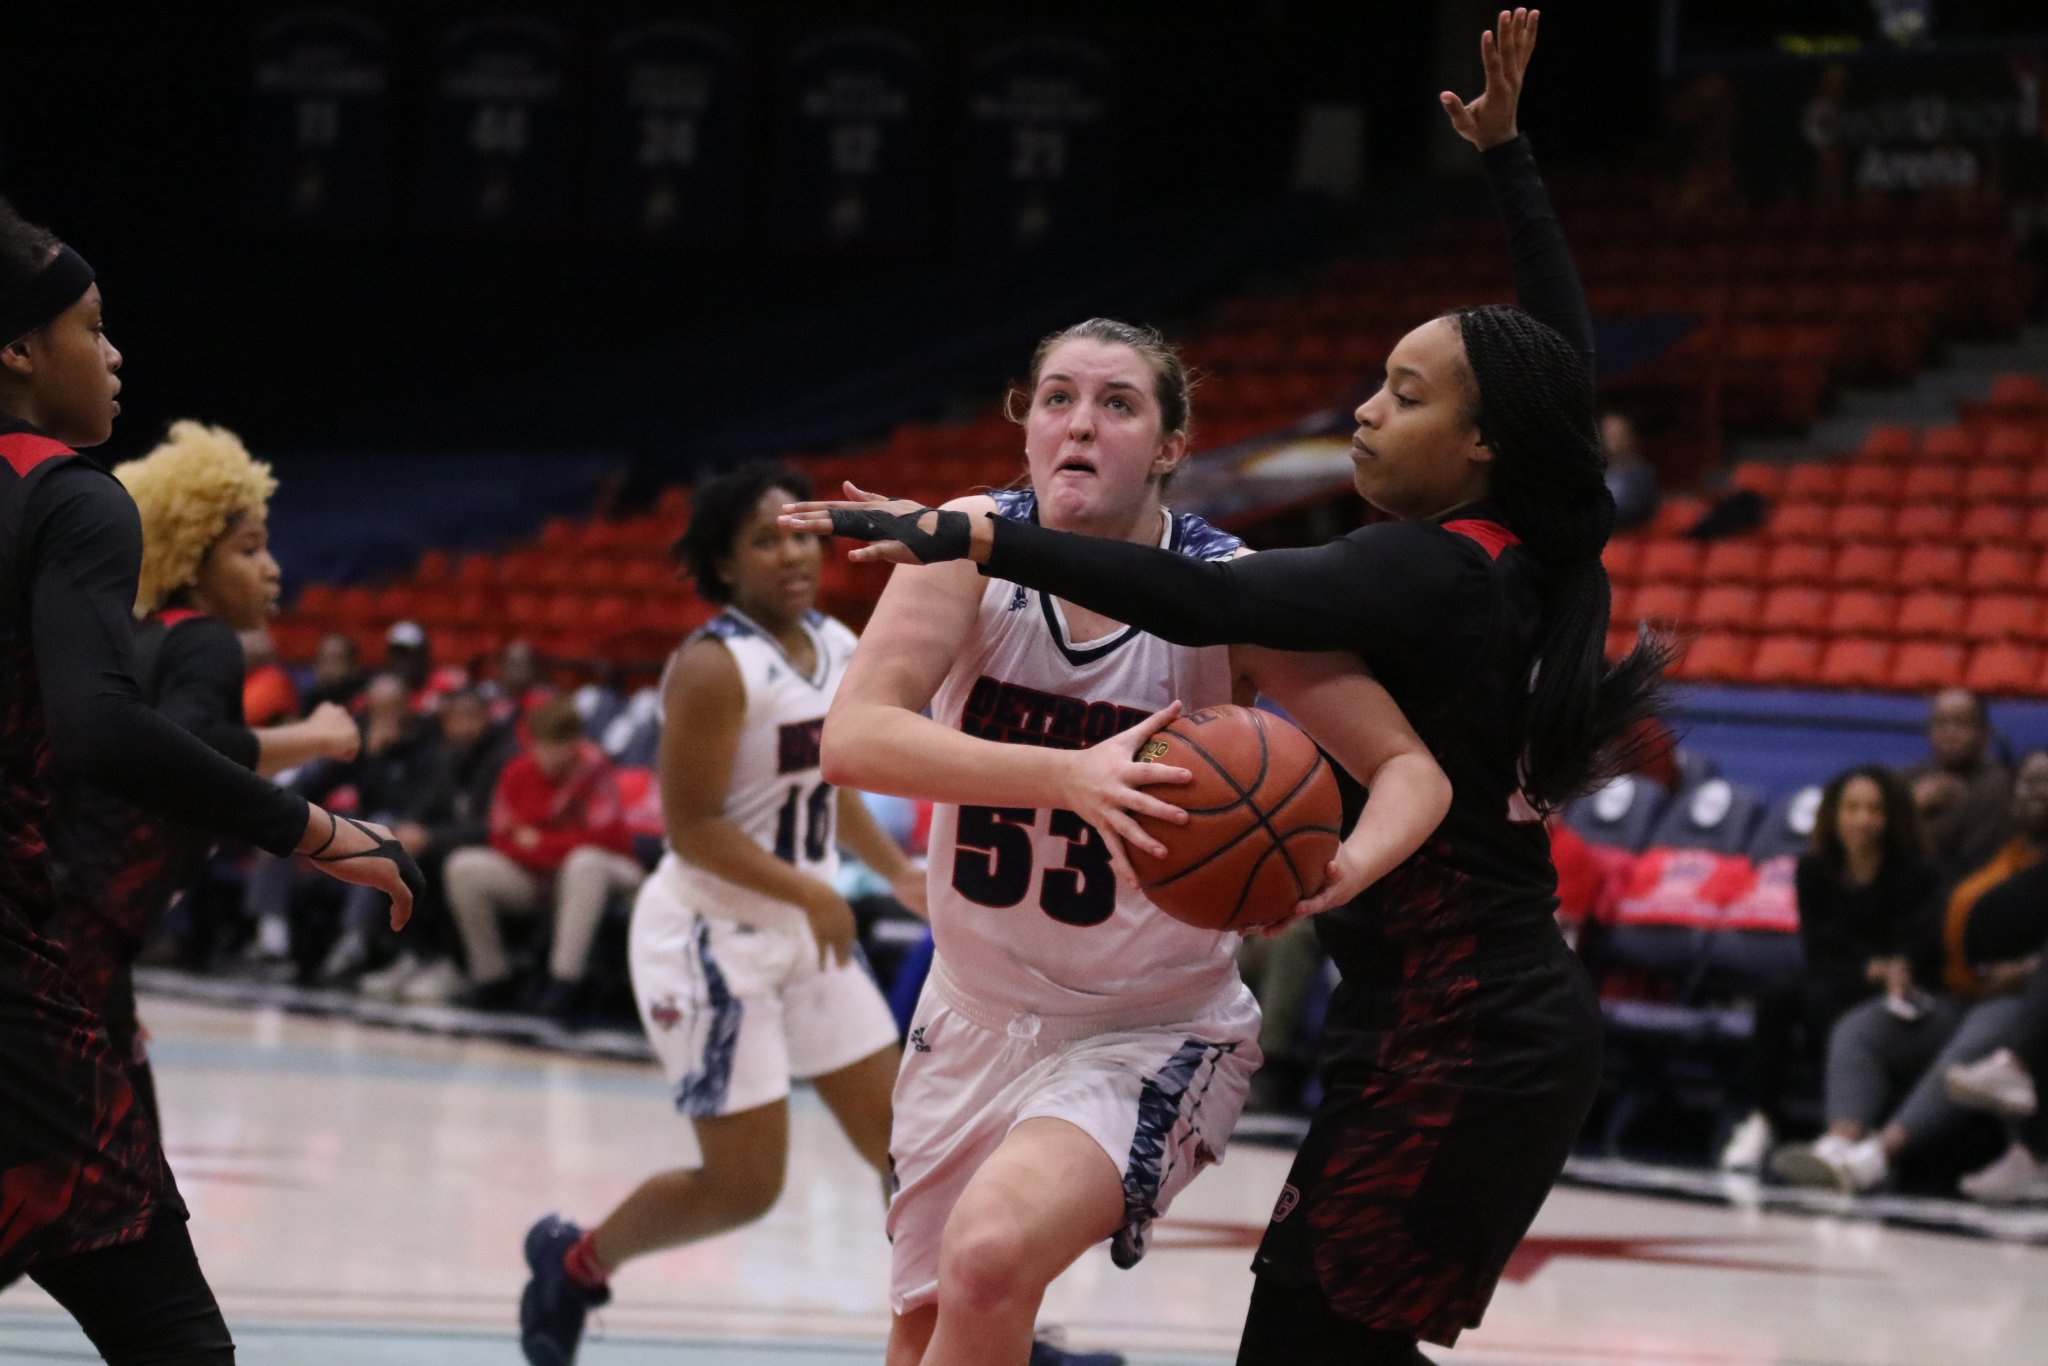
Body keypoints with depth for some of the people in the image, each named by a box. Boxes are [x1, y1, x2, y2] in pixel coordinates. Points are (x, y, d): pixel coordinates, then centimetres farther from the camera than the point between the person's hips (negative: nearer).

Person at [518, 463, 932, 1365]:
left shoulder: (838, 648, 5)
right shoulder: (713, 667, -19)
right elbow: (693, 827, -23)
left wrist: (896, 873, 9)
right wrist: (809, 893, -29)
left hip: (804, 928, 8)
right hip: (712, 937, -8)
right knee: (745, 1185, -4)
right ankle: (573, 1262, 20)